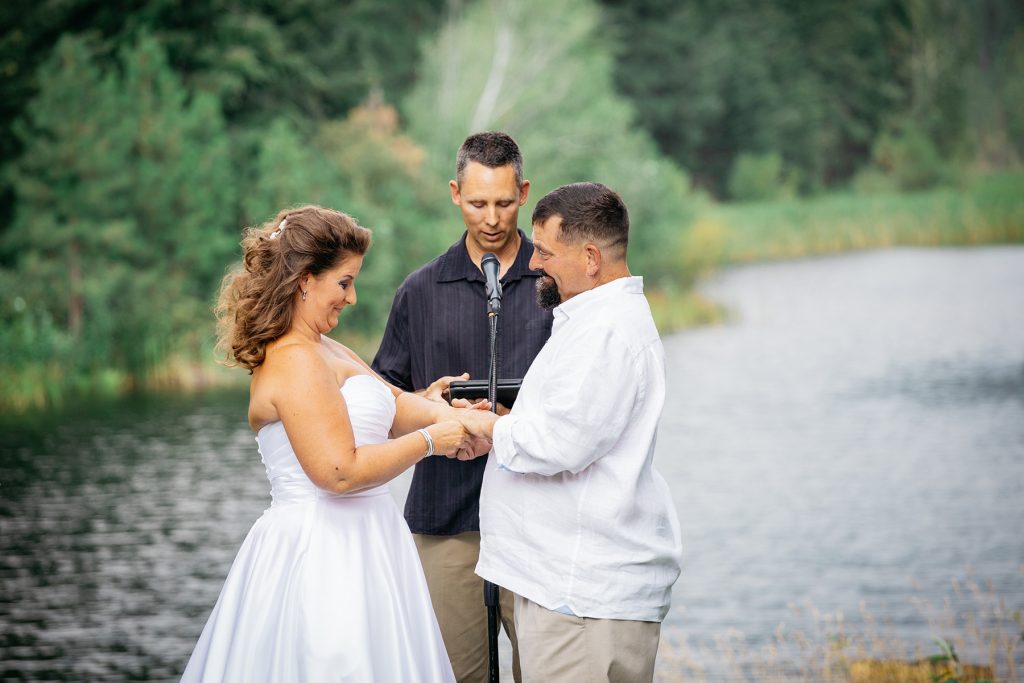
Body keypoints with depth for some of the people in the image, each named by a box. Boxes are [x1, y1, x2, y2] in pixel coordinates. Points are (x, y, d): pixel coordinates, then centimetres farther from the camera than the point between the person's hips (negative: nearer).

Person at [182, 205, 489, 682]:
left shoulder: (322, 350, 15)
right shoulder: (296, 361, -17)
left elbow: (390, 401, 16)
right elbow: (341, 471, -23)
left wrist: (443, 415, -5)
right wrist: (430, 440, -13)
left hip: (354, 548, 10)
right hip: (322, 550, -10)